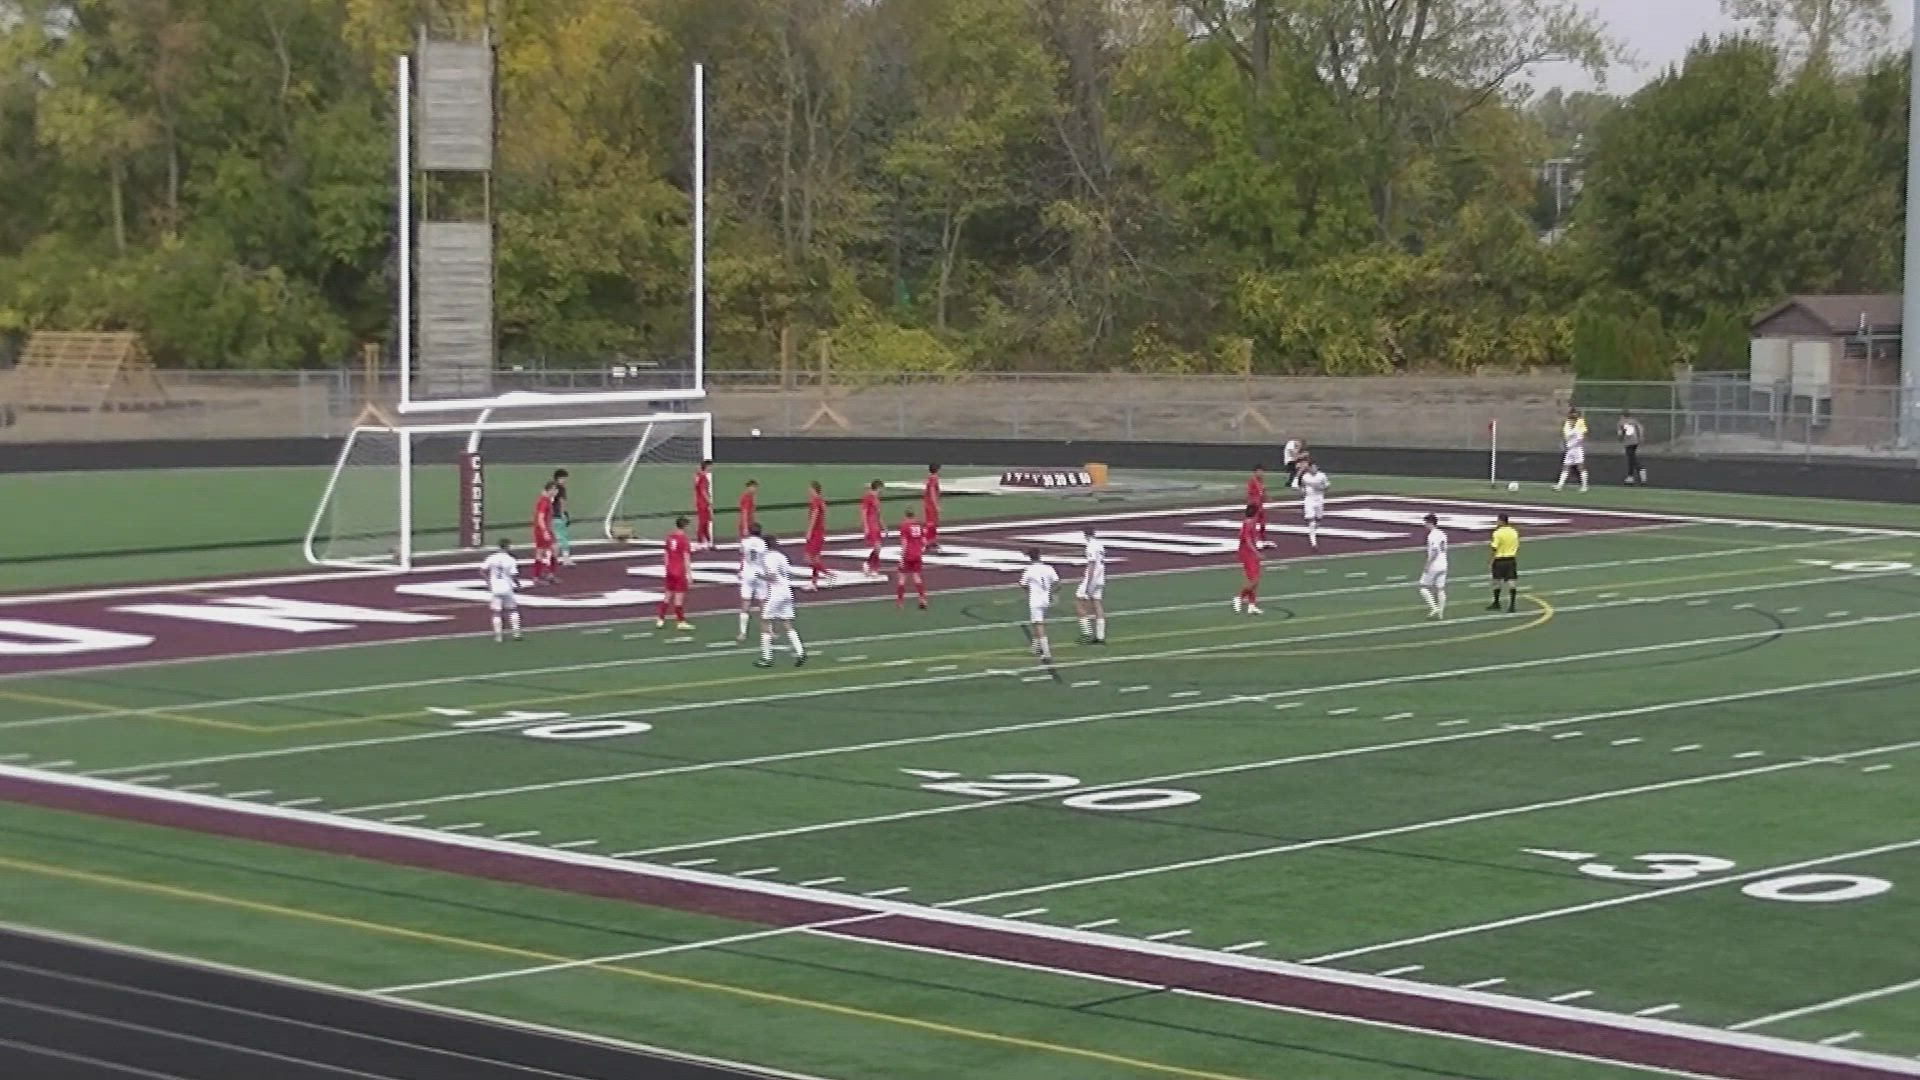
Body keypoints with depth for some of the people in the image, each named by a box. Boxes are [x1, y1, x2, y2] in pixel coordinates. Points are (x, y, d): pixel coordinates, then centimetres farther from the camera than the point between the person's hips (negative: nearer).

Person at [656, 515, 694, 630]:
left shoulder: (669, 537, 5)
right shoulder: (684, 540, -15)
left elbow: (666, 554, 12)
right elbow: (686, 558, -16)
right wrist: (689, 573, -12)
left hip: (670, 570, 7)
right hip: (680, 572, -7)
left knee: (668, 594, 16)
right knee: (679, 596, -1)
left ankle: (660, 619, 19)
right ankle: (680, 622, 4)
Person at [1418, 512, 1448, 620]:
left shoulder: (1432, 536, -15)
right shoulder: (1442, 535, 11)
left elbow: (1435, 552, -23)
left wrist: (1427, 565, -18)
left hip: (1433, 566, -8)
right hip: (1443, 565, 8)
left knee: (1424, 587, 1)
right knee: (1440, 589, 10)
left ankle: (1433, 608, -9)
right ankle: (1441, 613, 10)